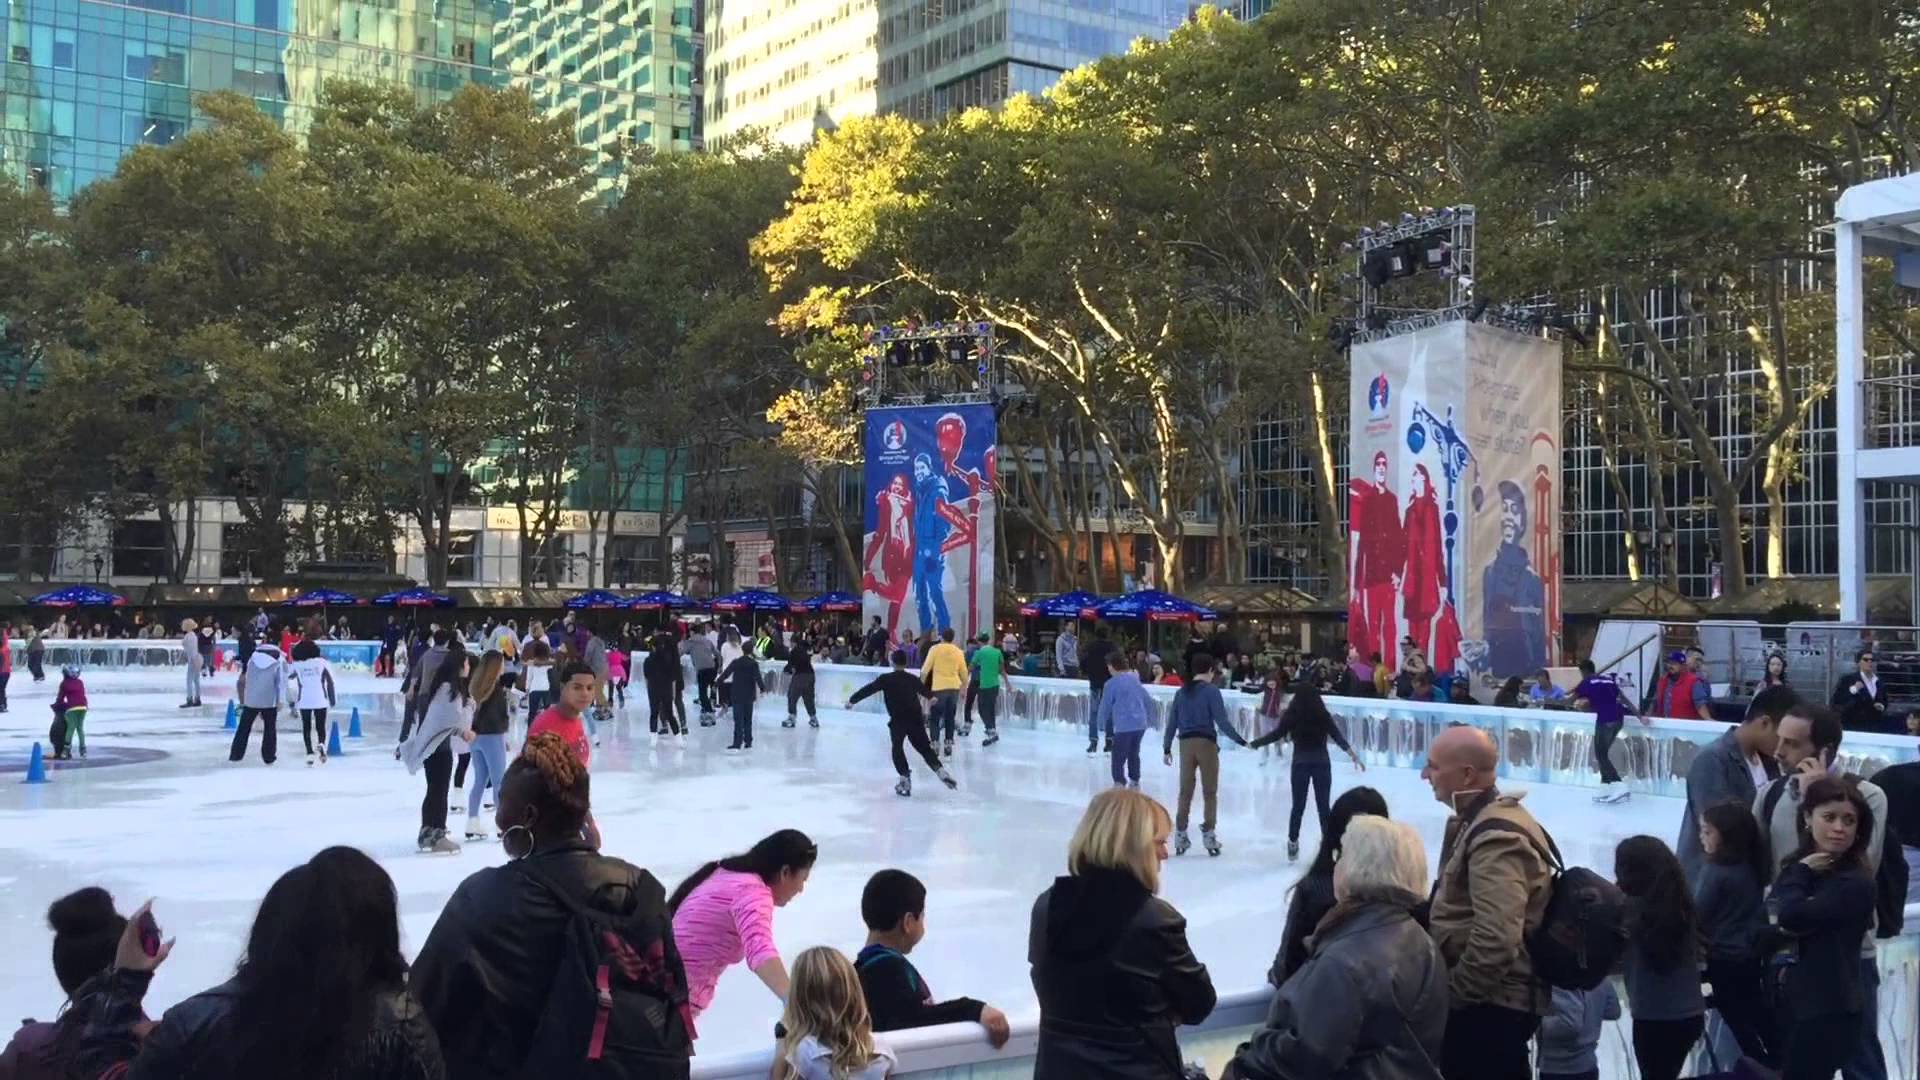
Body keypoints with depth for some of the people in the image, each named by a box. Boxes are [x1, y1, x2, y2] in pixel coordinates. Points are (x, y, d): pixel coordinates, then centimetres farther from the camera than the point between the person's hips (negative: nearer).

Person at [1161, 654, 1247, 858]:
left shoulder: (1181, 692, 9)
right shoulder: (1211, 690, -6)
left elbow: (1172, 722, 8)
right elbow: (1222, 721, -13)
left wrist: (1166, 748, 14)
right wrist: (1241, 741, -8)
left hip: (1186, 743, 4)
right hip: (1206, 743, -4)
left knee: (1185, 791, 10)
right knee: (1209, 792, 6)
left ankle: (1180, 835, 10)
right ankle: (1208, 834, 6)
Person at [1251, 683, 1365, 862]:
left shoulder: (1291, 716, -7)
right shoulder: (1323, 715, -5)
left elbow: (1275, 735, -3)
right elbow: (1338, 737, -6)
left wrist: (1252, 744, 8)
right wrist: (1353, 755, -3)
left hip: (1300, 764, 0)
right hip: (1321, 763, 0)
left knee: (1298, 806, 11)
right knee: (1323, 806, 6)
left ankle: (1293, 844, 17)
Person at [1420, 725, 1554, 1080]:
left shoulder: (1496, 839, -24)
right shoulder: (1482, 820, 9)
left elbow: (1496, 940, -32)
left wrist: (1452, 993, -20)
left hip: (1489, 1005, -10)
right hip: (1488, 999, 10)